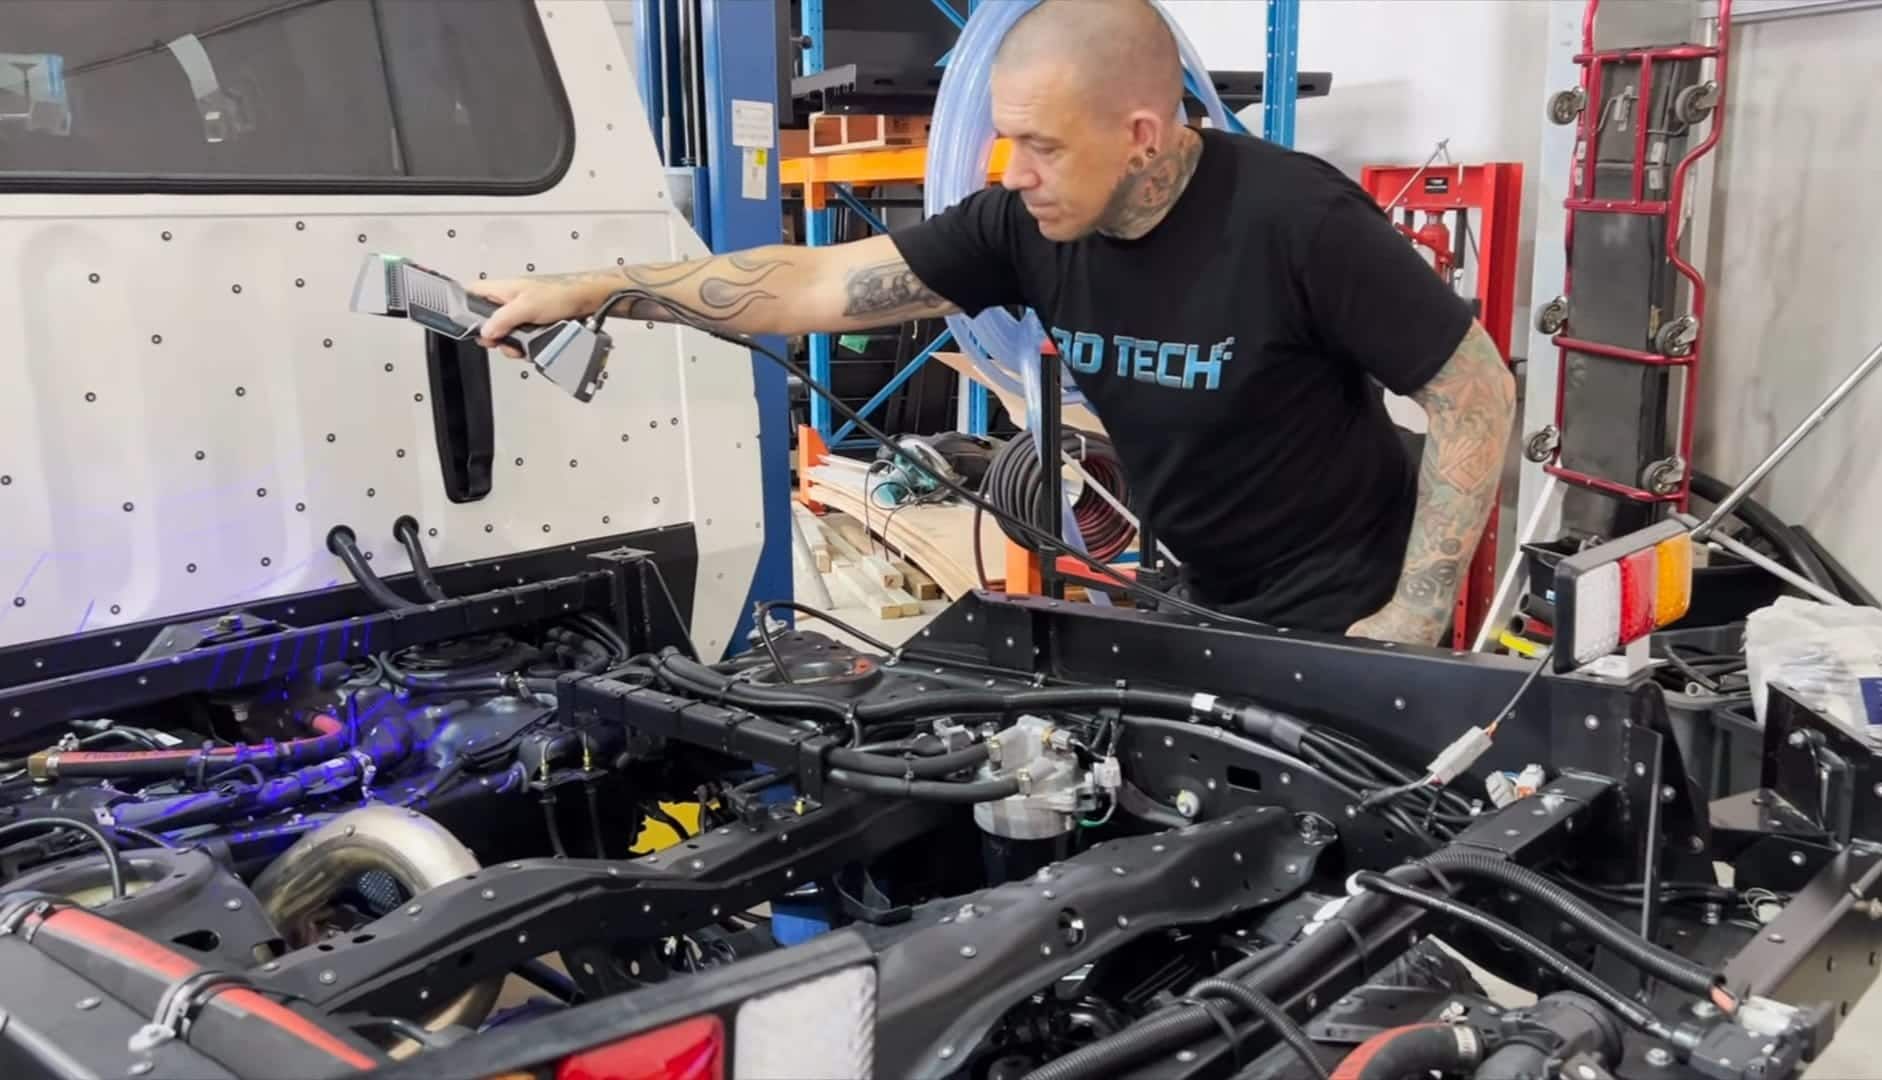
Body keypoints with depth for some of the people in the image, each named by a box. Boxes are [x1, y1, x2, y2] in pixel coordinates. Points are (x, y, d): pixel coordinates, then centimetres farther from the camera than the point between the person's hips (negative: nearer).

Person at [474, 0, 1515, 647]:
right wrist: (582, 290, -11)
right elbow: (820, 284, -9)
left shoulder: (1298, 220, -27)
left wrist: (1412, 622, -21)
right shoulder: (1029, 226, -11)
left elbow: (1479, 392, -20)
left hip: (1341, 618, -5)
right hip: (1206, 610, 6)